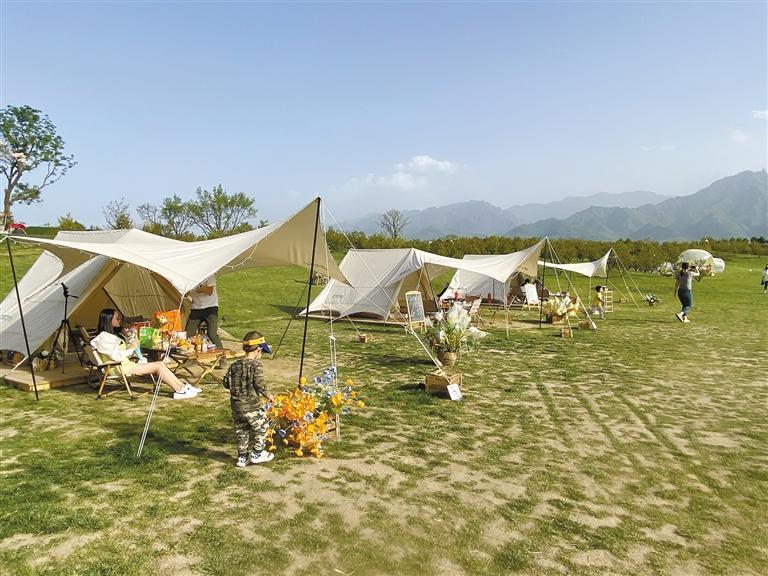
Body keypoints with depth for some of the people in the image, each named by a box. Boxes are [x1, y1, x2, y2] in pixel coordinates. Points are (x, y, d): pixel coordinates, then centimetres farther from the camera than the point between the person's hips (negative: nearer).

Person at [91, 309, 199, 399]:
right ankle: (179, 391, -18)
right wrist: (131, 348, -11)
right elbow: (117, 357, -21)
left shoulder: (111, 335, 19)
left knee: (160, 364, -4)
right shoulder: (103, 338, -13)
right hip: (120, 368, -10)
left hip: (127, 364, 10)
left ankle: (182, 386, -8)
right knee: (158, 366, -18)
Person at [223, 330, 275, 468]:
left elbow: (226, 383, 4)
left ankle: (242, 457, 25)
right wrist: (269, 396, -4)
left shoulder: (235, 365, 4)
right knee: (261, 427, 14)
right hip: (252, 406, -6)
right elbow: (260, 384, -19)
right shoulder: (256, 365, -14)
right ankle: (257, 454, 21)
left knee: (241, 430, 18)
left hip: (236, 405, 6)